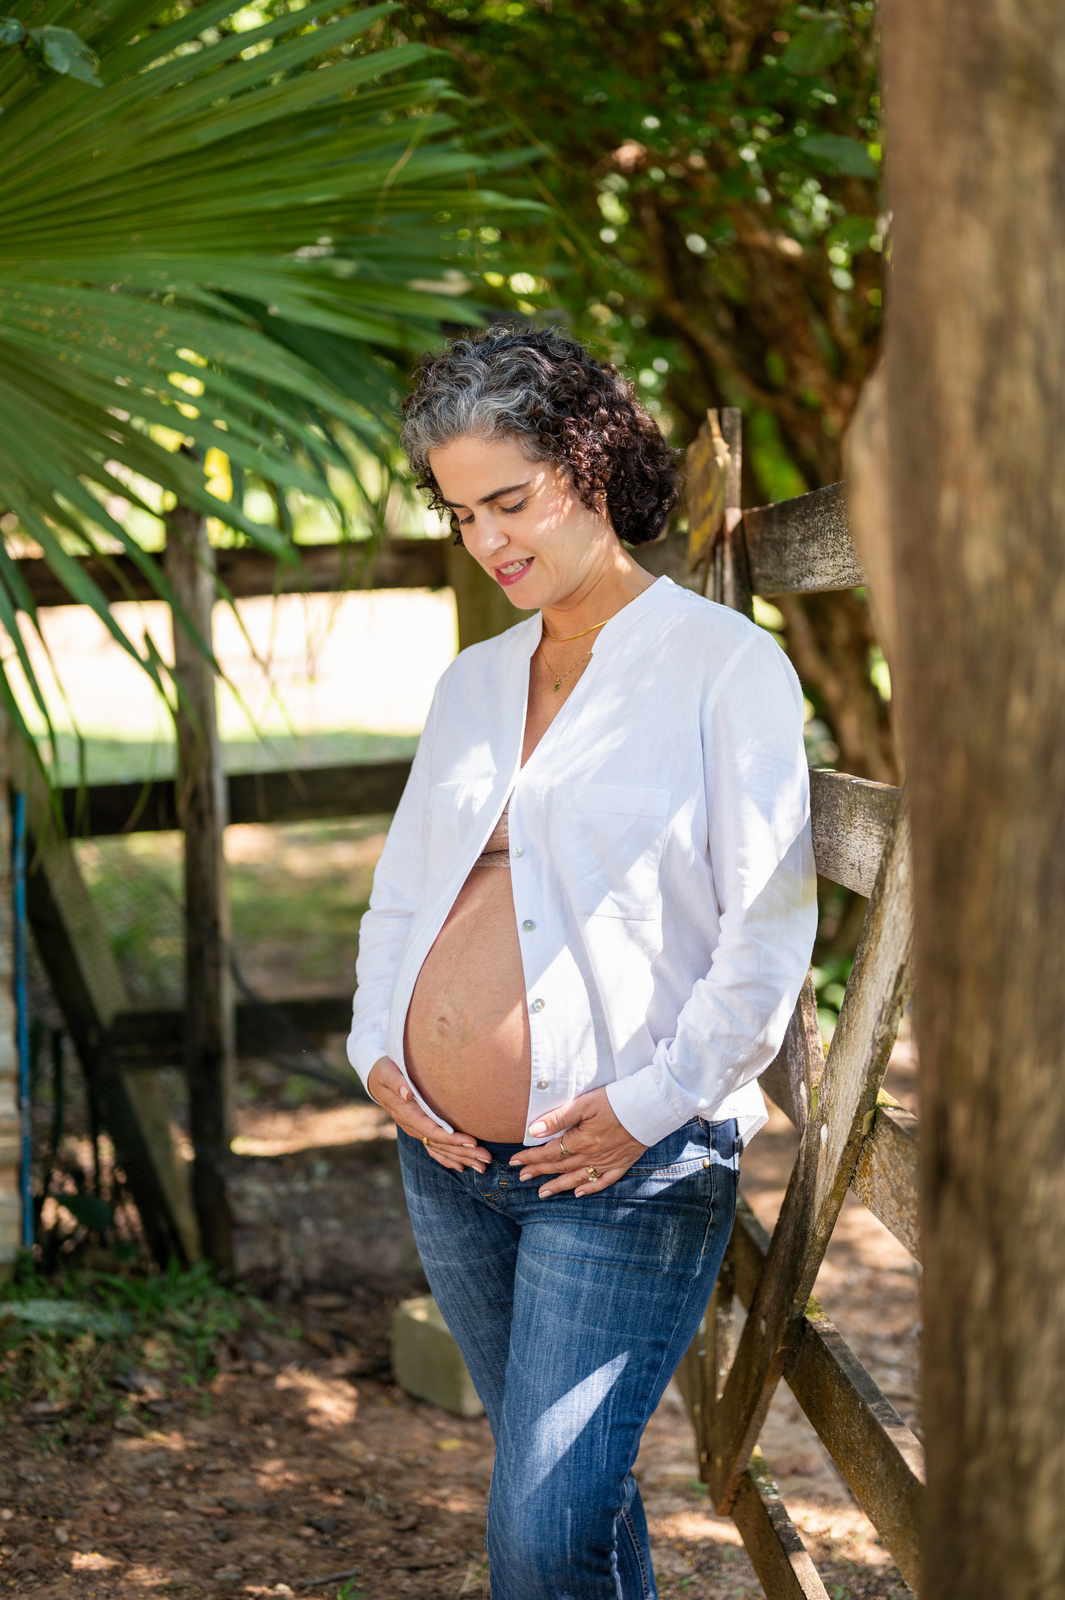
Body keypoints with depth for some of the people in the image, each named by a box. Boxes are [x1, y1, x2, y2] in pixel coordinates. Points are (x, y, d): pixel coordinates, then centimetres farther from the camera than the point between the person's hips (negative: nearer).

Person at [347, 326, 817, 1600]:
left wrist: (651, 1104, -16)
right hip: (447, 1160, 6)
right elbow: (404, 883, 22)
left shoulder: (728, 667, -5)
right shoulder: (473, 682, 15)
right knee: (559, 1487, 15)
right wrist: (377, 1047, 6)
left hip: (625, 1164, -6)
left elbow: (770, 932, -11)